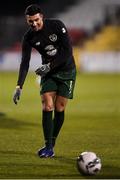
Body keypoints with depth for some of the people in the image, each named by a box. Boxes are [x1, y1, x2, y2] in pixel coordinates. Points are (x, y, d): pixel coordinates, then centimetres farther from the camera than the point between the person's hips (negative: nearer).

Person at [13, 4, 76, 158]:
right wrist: (19, 87, -22)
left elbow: (68, 51, -19)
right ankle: (48, 147, -11)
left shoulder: (57, 25, -18)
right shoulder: (28, 37, -10)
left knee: (59, 109, -3)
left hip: (66, 70, -2)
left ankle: (51, 145, 10)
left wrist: (49, 66, -23)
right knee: (47, 107, -13)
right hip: (48, 72, 2)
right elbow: (25, 63, -11)